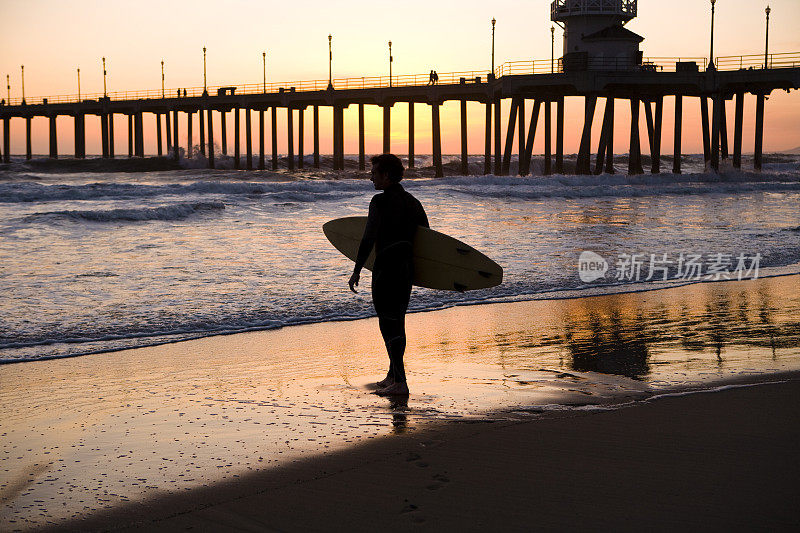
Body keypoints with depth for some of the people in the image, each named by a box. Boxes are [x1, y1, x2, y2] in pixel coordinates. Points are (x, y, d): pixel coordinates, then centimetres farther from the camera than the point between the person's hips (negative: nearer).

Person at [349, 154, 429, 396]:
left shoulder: (381, 202, -13)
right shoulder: (413, 203, 10)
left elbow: (368, 239, -16)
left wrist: (356, 271, -12)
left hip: (386, 270, -8)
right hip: (407, 271, 8)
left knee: (389, 325, -4)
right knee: (397, 322, 18)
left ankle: (399, 382, -6)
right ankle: (393, 374, 28)